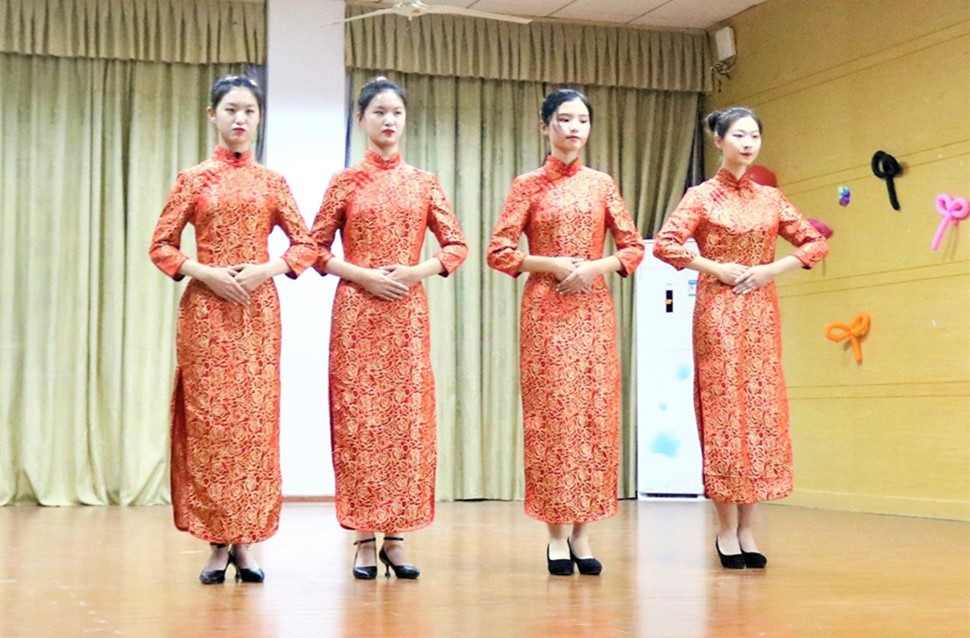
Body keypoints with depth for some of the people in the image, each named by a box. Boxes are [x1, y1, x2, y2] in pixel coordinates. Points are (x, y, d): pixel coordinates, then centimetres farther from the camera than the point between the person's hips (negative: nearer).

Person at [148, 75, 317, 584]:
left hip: (258, 309, 1)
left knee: (255, 418, -1)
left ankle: (245, 542, 6)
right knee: (209, 418, -3)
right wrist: (206, 273, -12)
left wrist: (266, 270, -8)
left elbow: (305, 245, 9)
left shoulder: (271, 182, 10)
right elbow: (161, 246, 3)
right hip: (206, 309, -1)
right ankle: (217, 545, 2)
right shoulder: (193, 179, 6)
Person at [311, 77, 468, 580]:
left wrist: (419, 271, -8)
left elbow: (456, 246, 9)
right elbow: (316, 249, 4)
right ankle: (364, 540, 3)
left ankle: (395, 536, 8)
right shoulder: (345, 182, 5)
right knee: (358, 417, -3)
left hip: (408, 313, 2)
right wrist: (363, 275, -10)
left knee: (407, 416, 0)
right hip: (356, 312, -2)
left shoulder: (424, 183, 10)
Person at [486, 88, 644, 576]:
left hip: (593, 309, 3)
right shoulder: (528, 186, 3)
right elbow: (499, 252, -2)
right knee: (552, 414, -5)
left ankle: (582, 534, 6)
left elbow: (633, 246, 10)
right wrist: (553, 264, -12)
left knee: (595, 413, 0)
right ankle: (557, 536, 0)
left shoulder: (602, 184, 11)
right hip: (546, 310, -3)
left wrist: (595, 267, -7)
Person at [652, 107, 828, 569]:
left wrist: (774, 269, -3)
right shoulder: (702, 197, 0)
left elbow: (815, 243, 12)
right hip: (718, 311, -4)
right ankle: (726, 531, 2)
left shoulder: (771, 198, 11)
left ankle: (747, 529, 9)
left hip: (761, 313, 4)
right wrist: (717, 268, -12)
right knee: (723, 412, -5)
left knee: (762, 411, 2)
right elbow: (665, 244, -11)